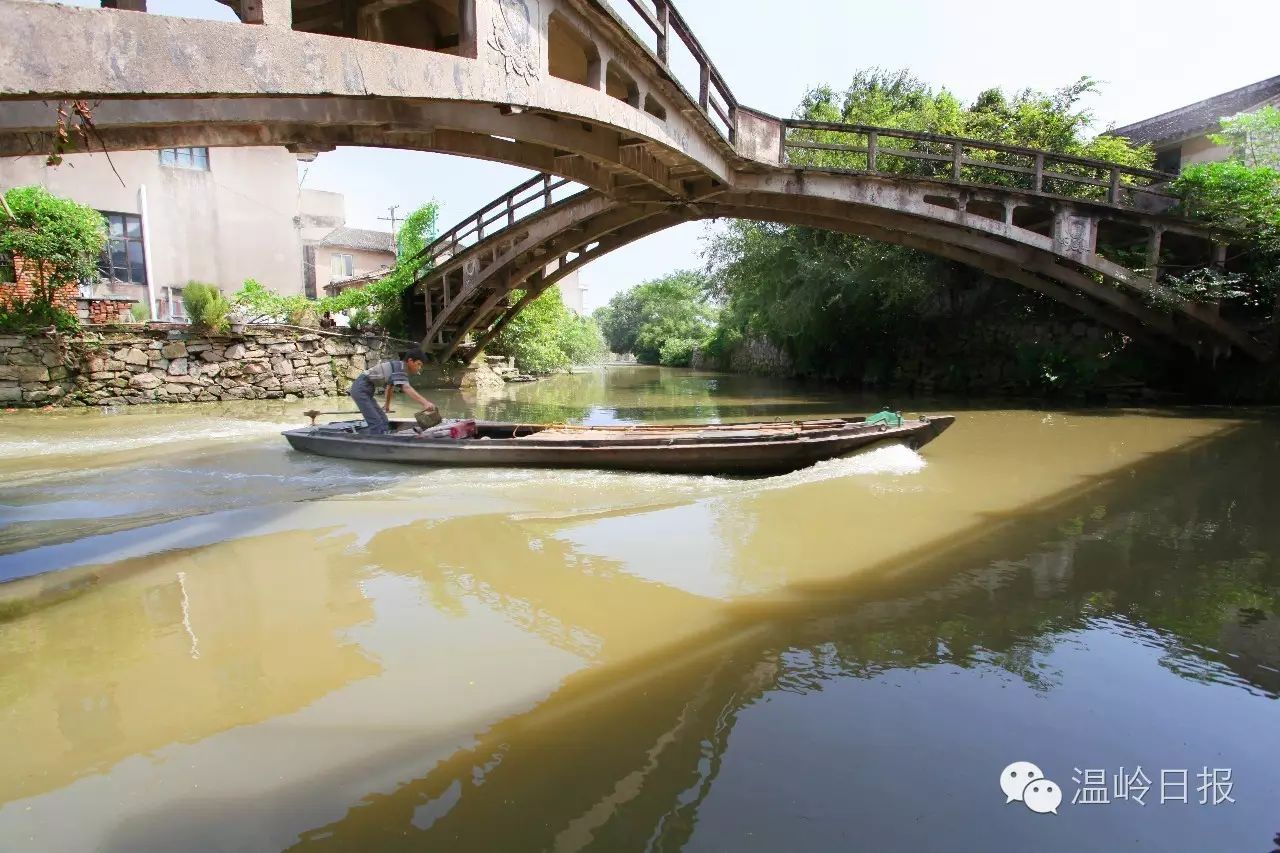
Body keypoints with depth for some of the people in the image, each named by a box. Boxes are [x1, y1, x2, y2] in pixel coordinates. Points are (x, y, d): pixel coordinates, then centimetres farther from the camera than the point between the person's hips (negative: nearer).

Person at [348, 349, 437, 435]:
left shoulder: (398, 368, 12)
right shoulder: (400, 367, -19)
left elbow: (390, 386, 30)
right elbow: (406, 388, -37)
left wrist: (387, 404, 43)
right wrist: (425, 402, -51)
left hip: (365, 390, 10)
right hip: (361, 388, -10)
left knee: (383, 421, 12)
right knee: (377, 424, -18)